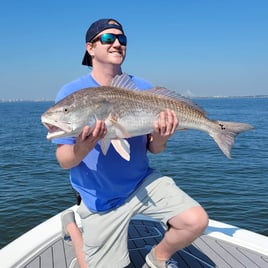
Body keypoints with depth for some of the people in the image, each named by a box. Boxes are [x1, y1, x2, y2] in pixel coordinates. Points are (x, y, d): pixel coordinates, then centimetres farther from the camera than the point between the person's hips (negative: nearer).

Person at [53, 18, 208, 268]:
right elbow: (64, 161, -12)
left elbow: (153, 149, -1)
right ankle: (73, 228, 38)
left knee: (196, 221, -16)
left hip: (143, 182, 2)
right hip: (100, 198, -2)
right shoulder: (71, 93, -13)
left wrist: (160, 138, -24)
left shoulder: (144, 89, -5)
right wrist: (83, 147, -35)